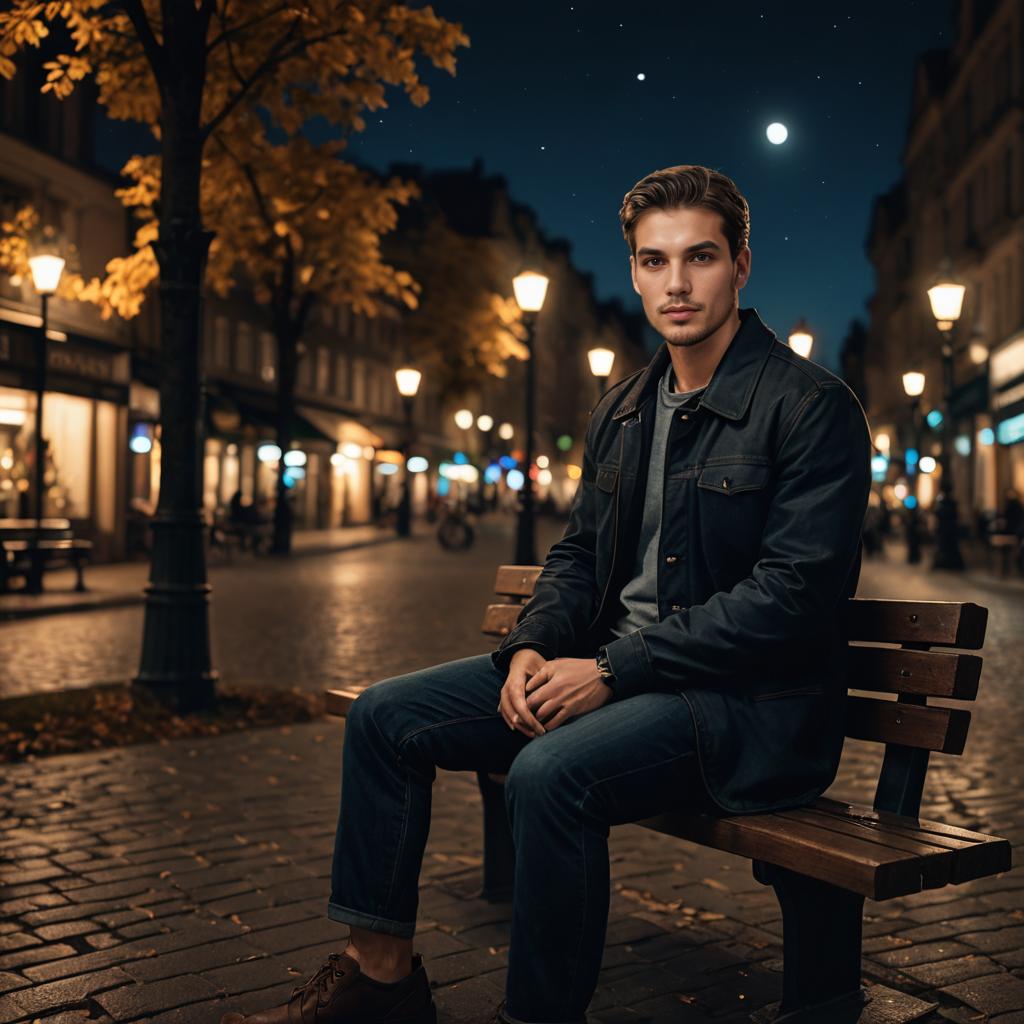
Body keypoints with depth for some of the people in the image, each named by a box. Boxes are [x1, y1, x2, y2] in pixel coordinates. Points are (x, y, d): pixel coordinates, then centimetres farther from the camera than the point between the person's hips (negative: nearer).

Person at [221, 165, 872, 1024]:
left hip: (749, 699, -7)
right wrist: (532, 648, -5)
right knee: (385, 717, 0)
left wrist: (614, 672, -21)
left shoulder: (812, 406, -11)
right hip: (614, 669, 8)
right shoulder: (622, 410, 12)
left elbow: (793, 594, -19)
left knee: (551, 773, -35)